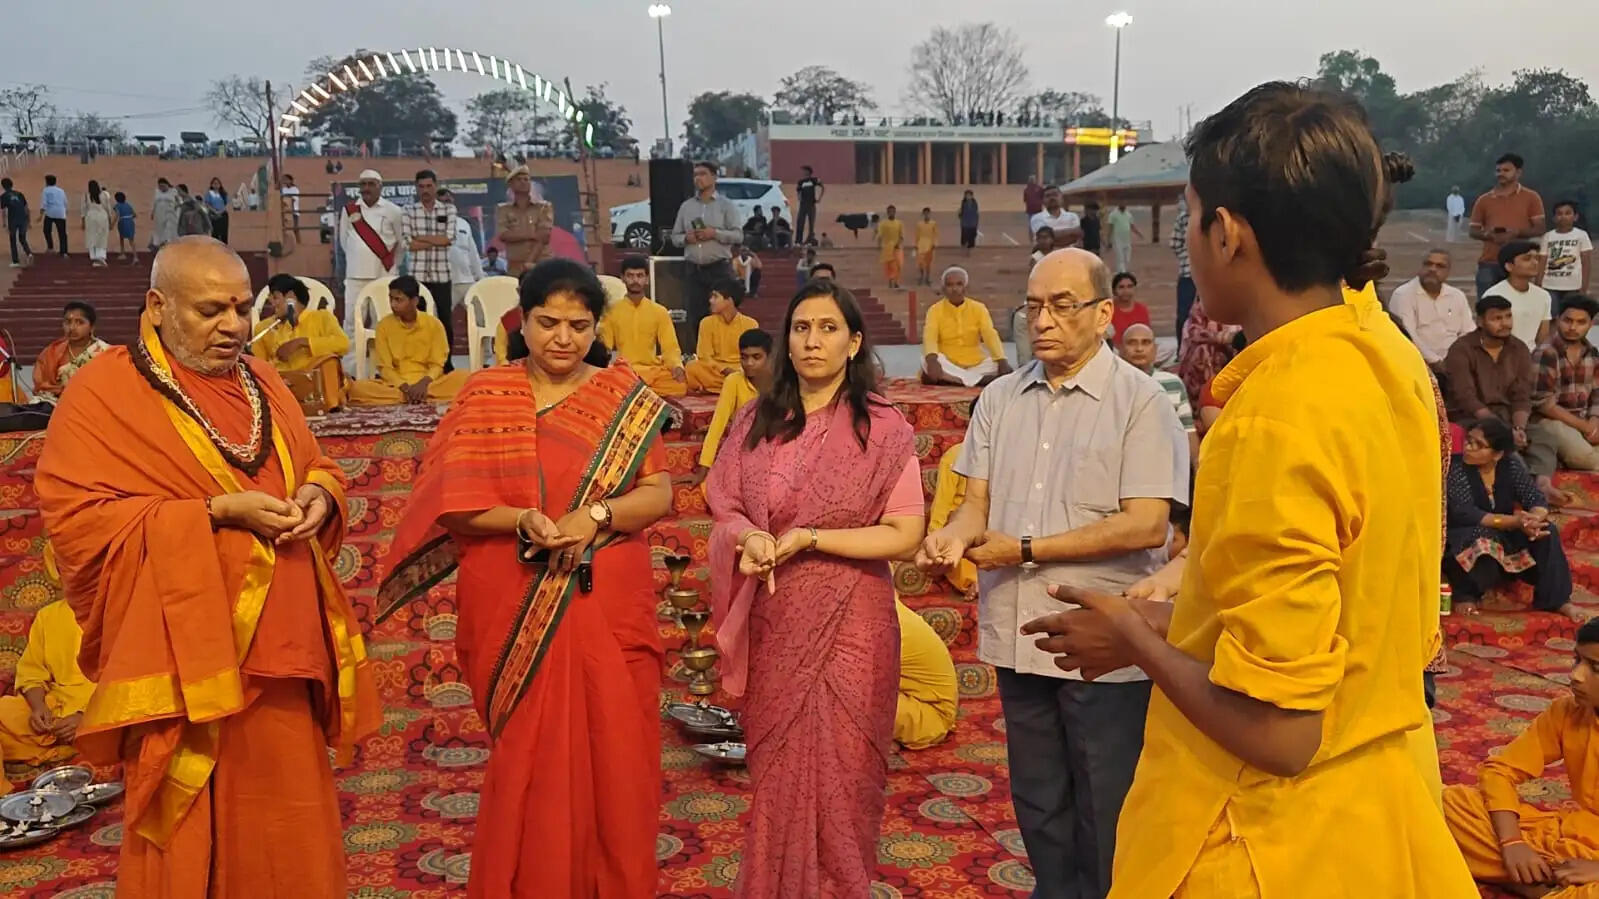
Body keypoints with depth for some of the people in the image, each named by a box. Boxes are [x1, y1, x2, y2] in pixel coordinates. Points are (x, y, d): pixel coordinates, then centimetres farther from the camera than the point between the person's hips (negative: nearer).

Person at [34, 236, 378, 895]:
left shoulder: (260, 381, 11)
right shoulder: (104, 391, -8)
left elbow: (314, 465, 19)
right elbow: (76, 518, -15)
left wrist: (319, 495, -6)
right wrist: (217, 511, -20)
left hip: (280, 645, 6)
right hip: (186, 653, -5)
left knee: (288, 829, 14)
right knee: (195, 841, 4)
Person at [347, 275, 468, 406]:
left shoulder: (434, 324, 0)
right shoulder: (384, 325, 1)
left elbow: (437, 365, -2)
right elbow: (384, 367, -1)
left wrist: (424, 383, -23)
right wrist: (404, 387, -20)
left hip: (427, 383, -1)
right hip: (396, 384, 1)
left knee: (462, 377, -29)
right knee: (357, 388, -31)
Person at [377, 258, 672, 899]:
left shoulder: (626, 398, 4)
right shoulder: (485, 396, 2)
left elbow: (659, 494, -1)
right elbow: (453, 501, -3)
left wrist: (595, 515, -18)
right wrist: (523, 521, -20)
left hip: (606, 609, 1)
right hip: (512, 616, 0)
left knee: (612, 754, 5)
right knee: (527, 759, 7)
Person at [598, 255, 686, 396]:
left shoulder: (660, 311, 10)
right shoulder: (611, 311, 7)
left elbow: (670, 347, 5)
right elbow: (604, 346, 4)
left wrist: (677, 366, -18)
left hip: (653, 370, 2)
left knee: (680, 385, -31)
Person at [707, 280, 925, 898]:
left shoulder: (883, 428, -8)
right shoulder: (755, 422, 3)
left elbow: (904, 535, -10)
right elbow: (724, 509, 7)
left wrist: (807, 538, -17)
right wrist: (751, 538, -16)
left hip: (849, 623, -3)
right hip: (771, 624, 3)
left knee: (837, 773, 6)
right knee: (773, 770, 13)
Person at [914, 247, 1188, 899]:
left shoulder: (1139, 400, -9)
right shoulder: (1000, 399, 7)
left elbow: (1146, 525, -16)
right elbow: (979, 500, 7)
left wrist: (1027, 549, -16)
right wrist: (956, 534, -17)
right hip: (1019, 635, 5)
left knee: (1106, 816, 9)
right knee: (1038, 805, 20)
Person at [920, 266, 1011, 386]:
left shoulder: (978, 308, 4)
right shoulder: (935, 310, -1)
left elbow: (991, 335, -9)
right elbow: (929, 337, -17)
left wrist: (1002, 361, -28)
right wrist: (932, 360, -39)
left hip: (975, 366, 1)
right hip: (948, 367, -1)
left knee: (1005, 368, -24)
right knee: (926, 360, -33)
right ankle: (981, 380, -32)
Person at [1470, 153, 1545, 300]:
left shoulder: (1531, 197, 5)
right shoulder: (1483, 200, 11)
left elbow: (1539, 229, 1)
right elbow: (1473, 232, 12)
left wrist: (1517, 233, -17)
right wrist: (1487, 235, -11)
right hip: (1488, 263, 2)